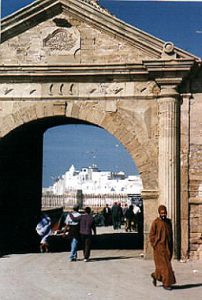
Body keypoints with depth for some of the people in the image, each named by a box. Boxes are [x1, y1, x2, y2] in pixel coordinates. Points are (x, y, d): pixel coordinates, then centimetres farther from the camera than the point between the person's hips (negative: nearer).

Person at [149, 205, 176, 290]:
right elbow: (151, 235, -7)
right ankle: (166, 283, 1)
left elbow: (170, 234, 15)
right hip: (159, 247, -6)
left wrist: (171, 247, 11)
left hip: (167, 247, 6)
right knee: (164, 265, -6)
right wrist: (155, 246, -12)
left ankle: (155, 275, 35)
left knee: (166, 263, 12)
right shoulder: (155, 222, -9)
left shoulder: (168, 222, 8)